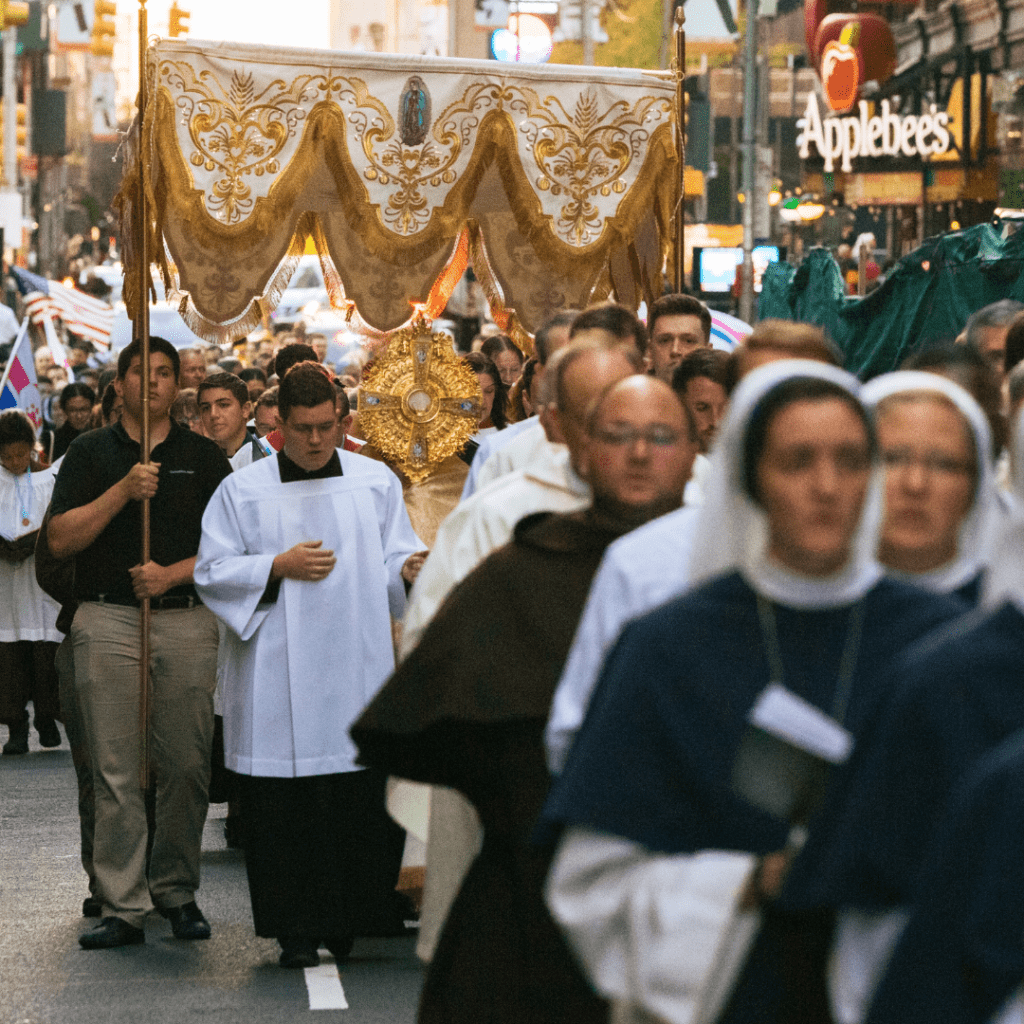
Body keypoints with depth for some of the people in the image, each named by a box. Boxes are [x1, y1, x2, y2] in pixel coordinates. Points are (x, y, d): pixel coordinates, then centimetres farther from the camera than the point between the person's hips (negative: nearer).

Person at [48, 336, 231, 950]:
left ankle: (177, 892, 14)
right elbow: (61, 540, 0)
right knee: (116, 771, -3)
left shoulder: (205, 457, 11)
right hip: (107, 622, -1)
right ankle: (124, 908, -1)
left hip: (187, 618, 1)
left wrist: (171, 574, -9)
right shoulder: (91, 454, 10)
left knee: (187, 766, 0)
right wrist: (123, 491, -10)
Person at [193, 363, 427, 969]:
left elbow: (394, 558, 8)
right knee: (285, 804, -2)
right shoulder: (243, 491, 6)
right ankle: (298, 929, 6)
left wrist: (410, 568, -15)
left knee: (365, 799, -2)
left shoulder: (376, 482, 10)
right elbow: (212, 573, 4)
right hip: (280, 681, -1)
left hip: (357, 671, 1)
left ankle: (351, 918, 9)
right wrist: (279, 567, -9)